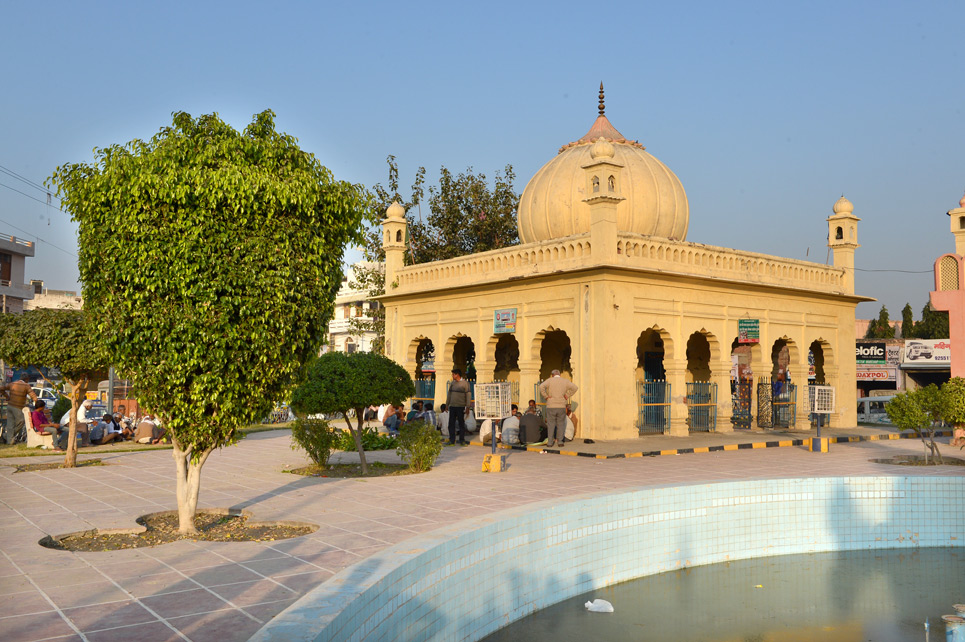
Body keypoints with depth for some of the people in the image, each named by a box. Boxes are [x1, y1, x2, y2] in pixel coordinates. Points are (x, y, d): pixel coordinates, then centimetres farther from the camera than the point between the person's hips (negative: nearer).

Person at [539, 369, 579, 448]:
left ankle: (550, 442, 3)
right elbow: (575, 387, -3)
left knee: (551, 424, 4)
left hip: (551, 406, -1)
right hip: (561, 406, 1)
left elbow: (541, 386, -17)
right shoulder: (565, 381, 6)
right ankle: (560, 441, 7)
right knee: (560, 424, 10)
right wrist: (567, 395, 2)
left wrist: (545, 396, -7)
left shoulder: (550, 380, 0)